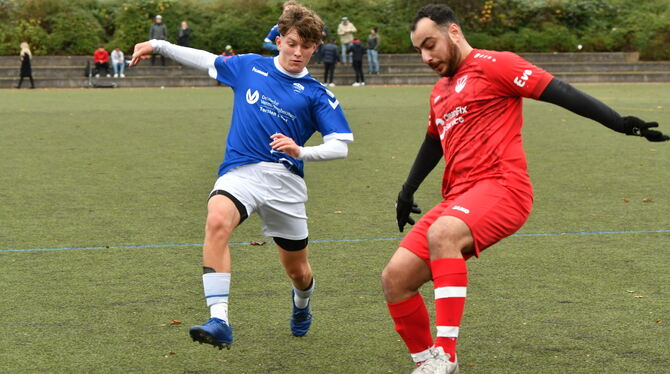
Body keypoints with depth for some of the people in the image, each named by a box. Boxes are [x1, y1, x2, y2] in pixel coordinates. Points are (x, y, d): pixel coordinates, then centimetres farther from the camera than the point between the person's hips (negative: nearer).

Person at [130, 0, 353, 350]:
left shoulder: (316, 94, 3)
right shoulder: (249, 66, 10)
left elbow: (340, 145, -4)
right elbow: (206, 60, 26)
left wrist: (301, 151, -22)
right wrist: (157, 45, 22)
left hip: (285, 180, 0)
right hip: (240, 172, 0)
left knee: (298, 271, 11)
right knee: (217, 220, -35)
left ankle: (301, 304, 52)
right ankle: (219, 321, -39)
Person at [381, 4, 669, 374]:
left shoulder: (493, 65, -2)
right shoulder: (440, 92, 23)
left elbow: (557, 91, -10)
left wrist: (620, 123, -19)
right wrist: (408, 190, 41)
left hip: (500, 188, -9)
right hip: (458, 200, 9)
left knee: (442, 234, -37)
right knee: (395, 278, -1)